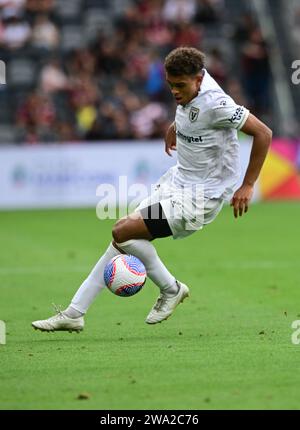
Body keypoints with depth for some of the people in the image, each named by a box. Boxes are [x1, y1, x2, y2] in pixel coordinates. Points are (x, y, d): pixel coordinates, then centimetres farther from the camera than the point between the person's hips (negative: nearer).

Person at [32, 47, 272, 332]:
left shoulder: (215, 104, -24)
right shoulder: (191, 83, 0)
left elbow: (263, 133, -20)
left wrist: (247, 186, -17)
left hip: (201, 196, -9)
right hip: (177, 180, 9)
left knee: (123, 231, -17)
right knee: (123, 239, 4)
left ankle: (170, 289, 5)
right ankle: (74, 313, 8)